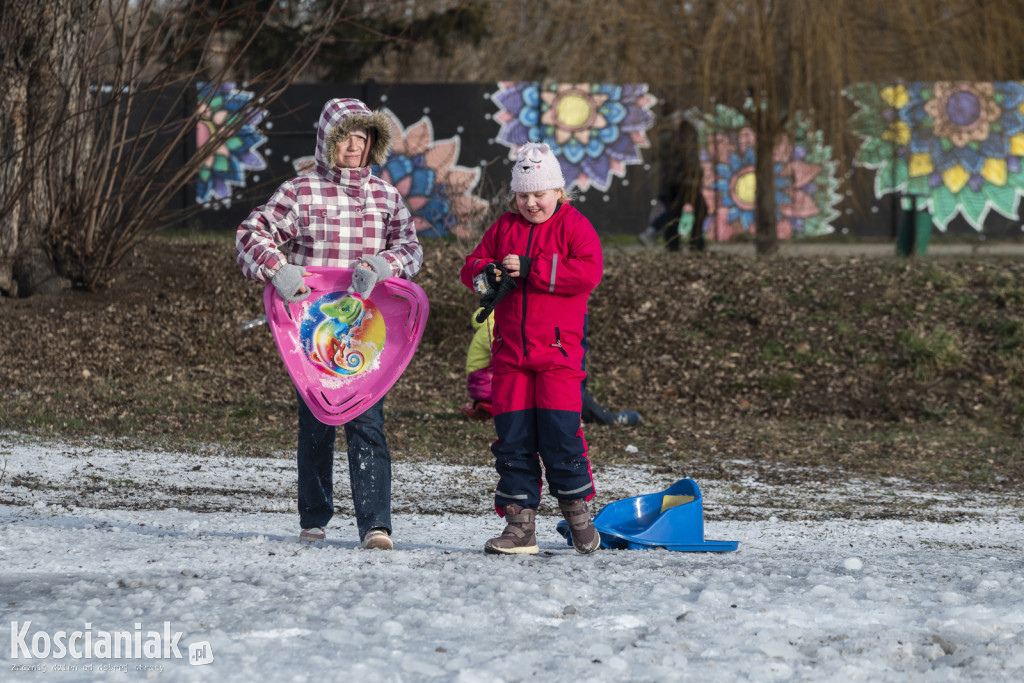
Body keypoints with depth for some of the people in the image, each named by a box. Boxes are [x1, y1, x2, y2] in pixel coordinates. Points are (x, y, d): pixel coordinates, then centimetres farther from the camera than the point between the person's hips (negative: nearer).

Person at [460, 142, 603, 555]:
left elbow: (588, 273, -15)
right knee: (512, 435, 1)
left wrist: (529, 270, -17)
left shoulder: (574, 226, 0)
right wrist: (488, 275, -10)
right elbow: (472, 267, 16)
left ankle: (577, 512, 8)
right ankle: (519, 522, 5)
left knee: (560, 432, -9)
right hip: (510, 350, 4)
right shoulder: (504, 228, 14)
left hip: (560, 349, -4)